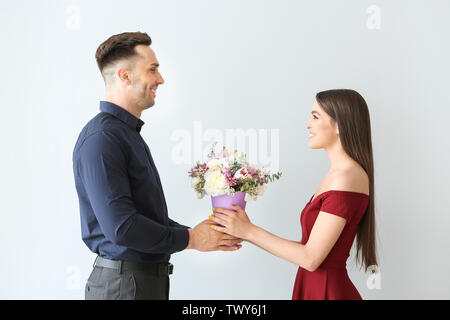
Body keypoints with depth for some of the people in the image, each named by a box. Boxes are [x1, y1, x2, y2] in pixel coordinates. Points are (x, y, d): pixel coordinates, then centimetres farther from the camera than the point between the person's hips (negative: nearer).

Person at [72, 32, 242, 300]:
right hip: (123, 284, -9)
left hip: (150, 277, 9)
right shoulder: (101, 138, -18)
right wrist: (190, 239, -13)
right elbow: (121, 226, -24)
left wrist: (202, 235, 8)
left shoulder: (131, 132, 13)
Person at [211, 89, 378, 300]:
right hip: (314, 288, 9)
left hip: (328, 292, -8)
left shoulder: (346, 178, -20)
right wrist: (242, 232, 2)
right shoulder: (336, 174, 8)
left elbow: (311, 258, -21)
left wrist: (249, 231, -14)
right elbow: (309, 246, 6)